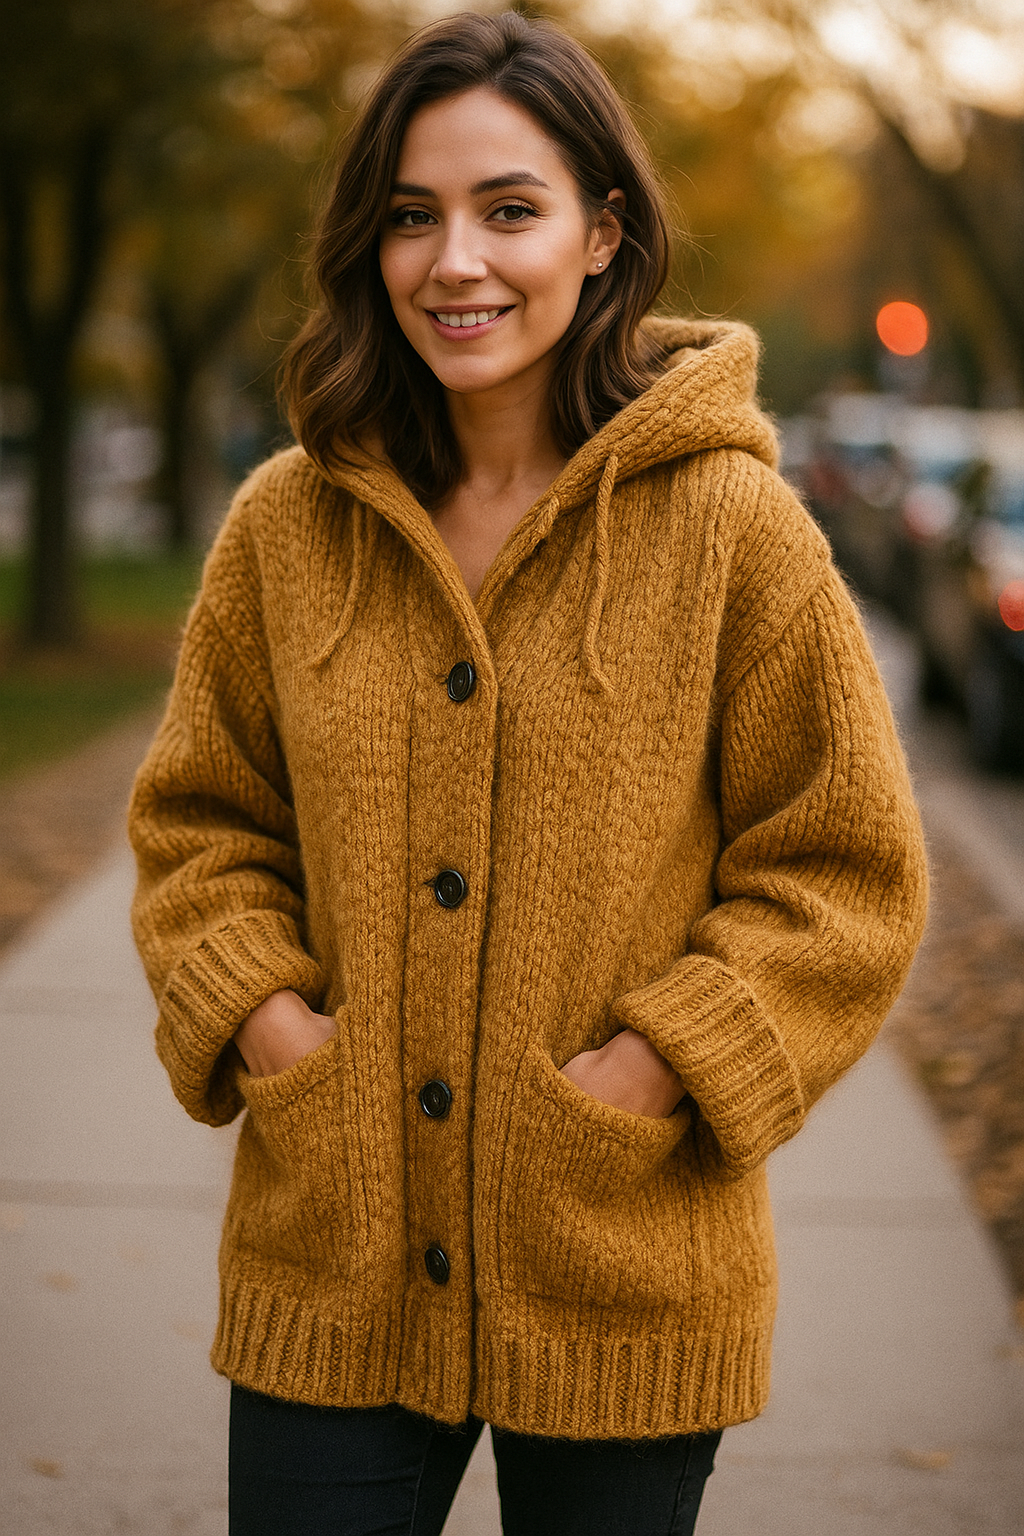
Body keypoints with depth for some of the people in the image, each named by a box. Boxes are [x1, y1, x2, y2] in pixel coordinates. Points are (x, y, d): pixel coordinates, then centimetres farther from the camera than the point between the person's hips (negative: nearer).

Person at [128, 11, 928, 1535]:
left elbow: (846, 874, -3)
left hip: (624, 1281, -2)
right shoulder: (288, 523, 2)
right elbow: (201, 821, 11)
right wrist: (262, 1015, -6)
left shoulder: (731, 524, -7)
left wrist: (656, 1065, -14)